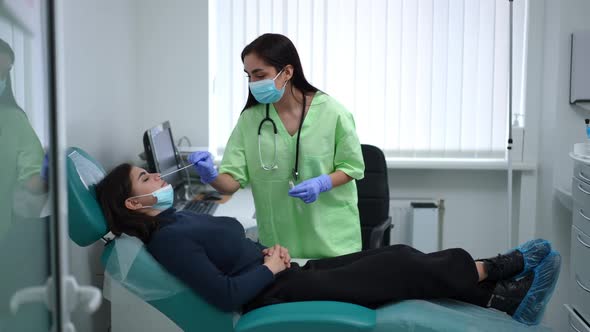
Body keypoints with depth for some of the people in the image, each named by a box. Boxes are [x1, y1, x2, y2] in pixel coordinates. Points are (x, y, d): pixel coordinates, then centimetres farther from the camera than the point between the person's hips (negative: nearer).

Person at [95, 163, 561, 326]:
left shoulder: (179, 218, 12)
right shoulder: (168, 238, -18)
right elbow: (225, 294, -25)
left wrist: (269, 251, 2)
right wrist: (271, 267, -14)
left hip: (284, 276, 9)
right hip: (278, 296, -9)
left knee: (395, 256, 1)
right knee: (398, 269, -8)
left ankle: (501, 299, 5)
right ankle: (498, 270, 7)